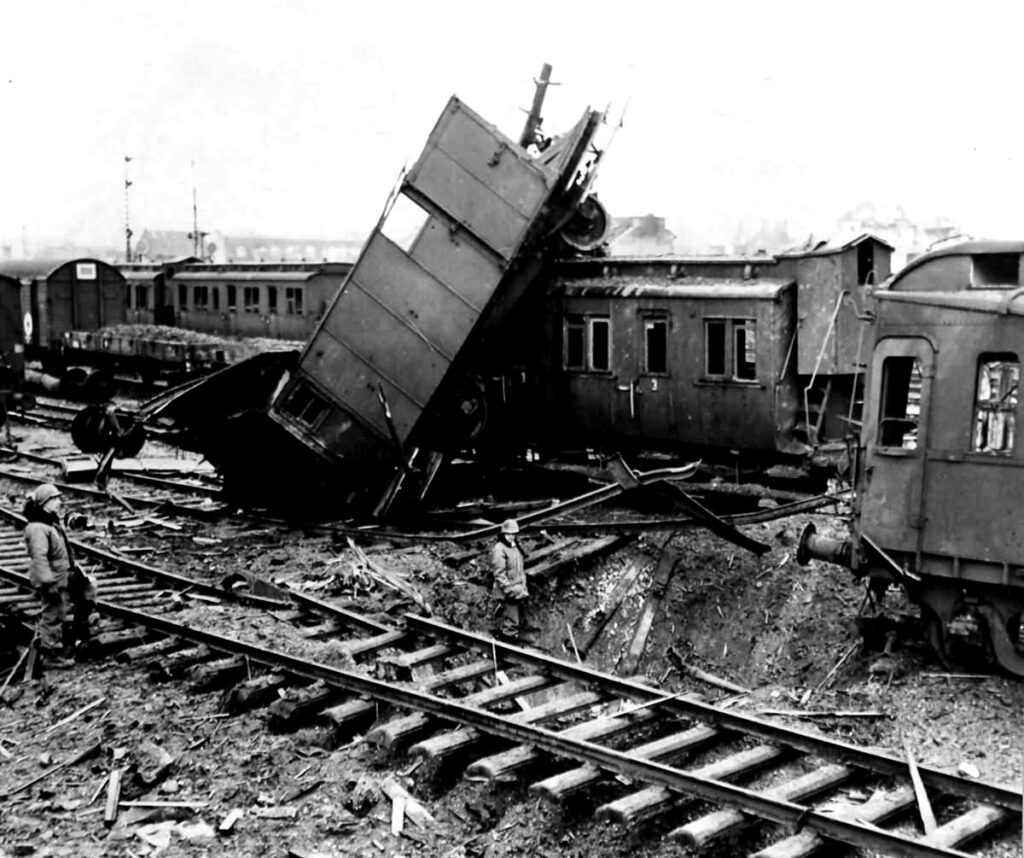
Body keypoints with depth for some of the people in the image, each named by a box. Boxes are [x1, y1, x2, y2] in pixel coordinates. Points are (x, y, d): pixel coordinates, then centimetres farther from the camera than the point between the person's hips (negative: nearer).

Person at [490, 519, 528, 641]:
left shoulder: (515, 548, 16)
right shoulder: (499, 550, -14)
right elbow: (499, 574, -18)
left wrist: (524, 588, 17)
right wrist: (510, 590, -20)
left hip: (517, 593, 10)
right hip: (507, 594, -10)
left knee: (519, 622, 16)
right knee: (511, 623, -9)